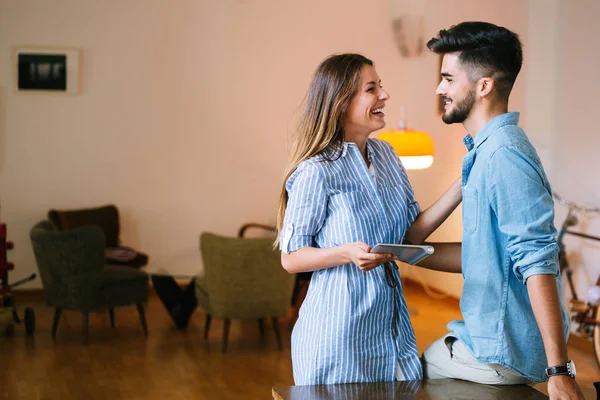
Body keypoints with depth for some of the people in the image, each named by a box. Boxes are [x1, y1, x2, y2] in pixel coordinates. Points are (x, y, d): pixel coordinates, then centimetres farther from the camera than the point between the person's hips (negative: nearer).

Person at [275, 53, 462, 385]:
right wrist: (347, 253, -26)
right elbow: (290, 258, -10)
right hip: (339, 330, -7)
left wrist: (462, 186, -2)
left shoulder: (385, 155, 7)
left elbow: (412, 233, 5)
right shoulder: (317, 172, -15)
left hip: (391, 322, 7)